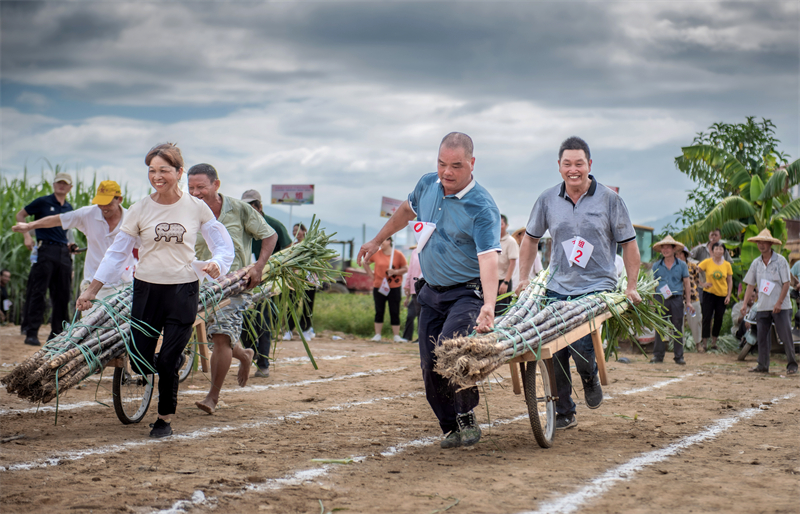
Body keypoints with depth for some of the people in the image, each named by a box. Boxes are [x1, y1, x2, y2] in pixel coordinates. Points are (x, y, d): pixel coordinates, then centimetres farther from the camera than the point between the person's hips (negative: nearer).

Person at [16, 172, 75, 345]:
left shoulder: (69, 208, 17)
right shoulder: (43, 202, 1)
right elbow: (20, 215, 6)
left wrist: (68, 245, 13)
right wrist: (26, 236, -5)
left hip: (63, 253, 6)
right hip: (46, 251, -6)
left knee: (62, 294, 6)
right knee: (38, 292, -8)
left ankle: (57, 333, 14)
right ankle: (31, 333, -7)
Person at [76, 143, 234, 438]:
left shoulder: (196, 208, -1)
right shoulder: (140, 210, -1)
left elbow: (224, 245, 4)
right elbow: (117, 252, 3)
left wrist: (216, 264, -19)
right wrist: (91, 290, 0)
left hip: (183, 290, -1)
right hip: (147, 290, 1)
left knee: (168, 362, -2)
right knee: (140, 364, 1)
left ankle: (165, 419, 21)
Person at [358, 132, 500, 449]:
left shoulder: (482, 207, -21)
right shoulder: (427, 185, 1)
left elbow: (488, 258, -32)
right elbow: (407, 210, 24)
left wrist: (488, 306, -46)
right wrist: (377, 241, 31)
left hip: (467, 292, -7)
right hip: (431, 291, 7)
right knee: (430, 364, 3)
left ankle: (467, 419, -9)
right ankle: (451, 428, 16)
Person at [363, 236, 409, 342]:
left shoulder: (398, 254, -2)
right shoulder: (376, 254, 3)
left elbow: (405, 268, 2)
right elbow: (365, 263, 17)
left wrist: (395, 272, -14)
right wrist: (370, 274, 6)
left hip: (394, 287, -1)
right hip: (378, 287, 2)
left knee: (394, 313, 0)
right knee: (379, 312, 5)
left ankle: (396, 336, 4)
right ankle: (377, 335, 10)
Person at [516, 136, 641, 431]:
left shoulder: (609, 199, -3)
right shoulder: (548, 199, 5)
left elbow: (628, 244, 2)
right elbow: (530, 239, 17)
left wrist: (632, 286, -4)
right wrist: (524, 280, 11)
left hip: (597, 288, -3)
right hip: (557, 288, 3)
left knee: (581, 346, -19)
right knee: (554, 351, 1)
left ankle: (590, 378, 17)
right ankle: (564, 413, 17)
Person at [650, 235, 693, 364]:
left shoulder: (682, 265, 6)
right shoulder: (656, 266, 8)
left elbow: (687, 283, 9)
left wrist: (688, 301, 4)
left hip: (677, 299, -1)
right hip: (660, 299, 1)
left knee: (677, 328, 2)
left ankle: (679, 356, 7)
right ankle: (658, 355, 7)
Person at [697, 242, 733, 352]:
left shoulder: (727, 265, 2)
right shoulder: (707, 262, -5)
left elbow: (730, 281, 7)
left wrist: (728, 295, 0)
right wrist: (702, 283, -9)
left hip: (722, 294, 2)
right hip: (709, 293, -2)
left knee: (719, 318, 7)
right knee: (706, 317, -6)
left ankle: (714, 341, 20)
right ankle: (704, 342, -3)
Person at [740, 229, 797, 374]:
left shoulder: (780, 260, -5)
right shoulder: (756, 263, 10)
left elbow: (786, 283, -8)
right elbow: (750, 285, 12)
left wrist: (779, 303, -17)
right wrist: (745, 304, 2)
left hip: (781, 307, -5)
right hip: (762, 306, 5)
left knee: (786, 336, -4)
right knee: (762, 336, 4)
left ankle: (792, 365, 5)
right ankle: (763, 365, 12)